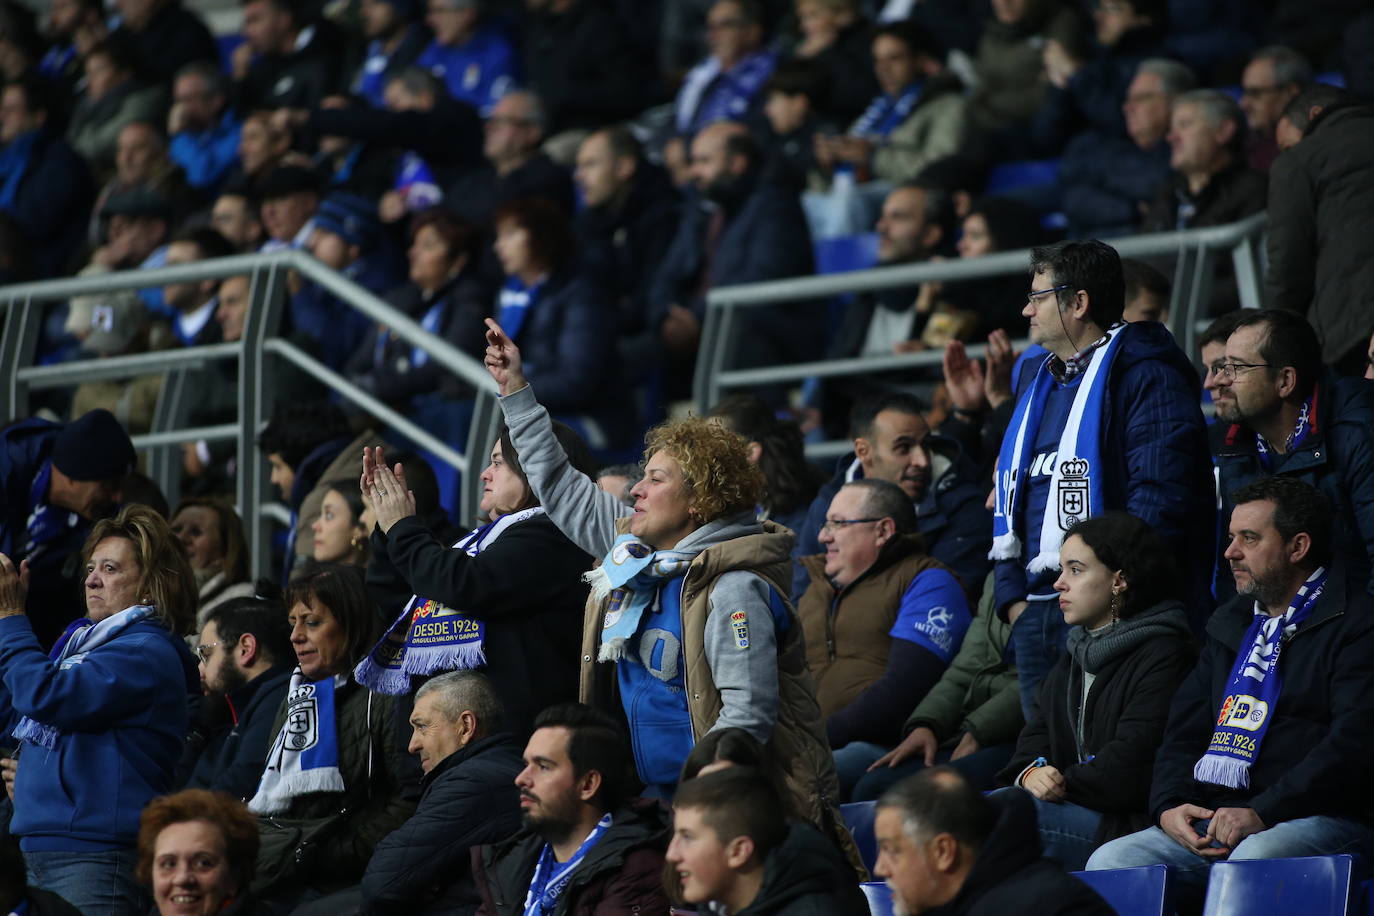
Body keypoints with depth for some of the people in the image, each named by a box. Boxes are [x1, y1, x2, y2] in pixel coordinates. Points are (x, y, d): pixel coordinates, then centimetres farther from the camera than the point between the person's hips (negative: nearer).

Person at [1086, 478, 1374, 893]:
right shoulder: (1232, 625, 26)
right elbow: (1183, 731, 24)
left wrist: (1262, 813, -21)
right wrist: (1169, 806, 2)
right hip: (1208, 820, 7)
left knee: (1250, 861, -40)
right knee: (1110, 860, -17)